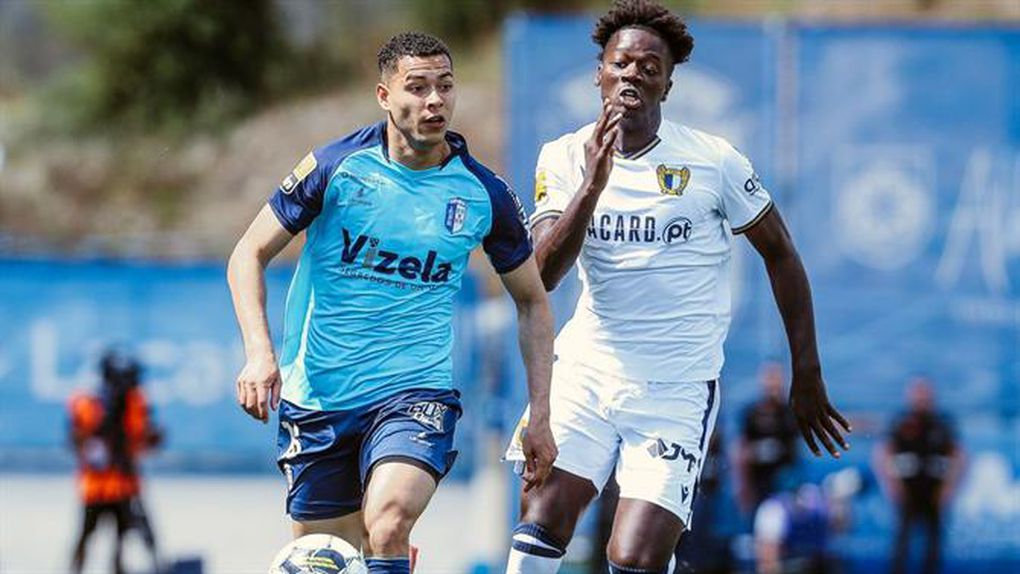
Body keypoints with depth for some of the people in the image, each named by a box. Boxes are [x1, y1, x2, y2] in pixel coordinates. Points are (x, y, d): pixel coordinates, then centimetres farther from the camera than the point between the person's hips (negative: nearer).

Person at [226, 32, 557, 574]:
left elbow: (532, 301, 11)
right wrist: (260, 353, -16)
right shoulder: (336, 166, -6)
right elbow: (249, 254, -1)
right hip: (317, 396, 1)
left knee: (388, 521, -28)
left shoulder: (484, 194, -2)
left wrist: (540, 414, 5)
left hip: (415, 389, -1)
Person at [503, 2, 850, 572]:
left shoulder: (714, 161, -6)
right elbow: (542, 274, -11)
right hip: (587, 370, 2)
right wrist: (593, 186, -24)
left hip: (679, 390, -2)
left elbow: (781, 254, 5)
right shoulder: (565, 157, 0)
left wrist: (807, 375, 5)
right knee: (541, 524, -12)